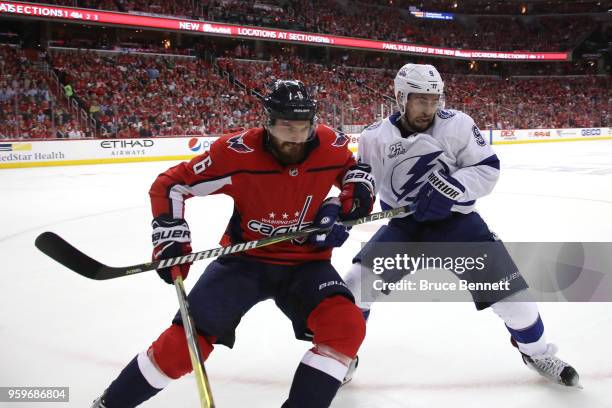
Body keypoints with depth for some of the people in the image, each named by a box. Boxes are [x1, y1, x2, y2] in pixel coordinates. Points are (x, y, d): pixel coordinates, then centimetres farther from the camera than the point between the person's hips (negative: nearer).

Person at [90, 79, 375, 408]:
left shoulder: (329, 146, -12)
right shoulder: (237, 152, -20)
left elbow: (353, 166, 13)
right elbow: (170, 185, -10)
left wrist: (357, 189, -7)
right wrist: (170, 237, -20)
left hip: (305, 261, 2)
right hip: (245, 257, -2)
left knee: (347, 325, -23)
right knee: (186, 339, -11)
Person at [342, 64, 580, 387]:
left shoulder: (457, 124, -12)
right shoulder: (375, 137, -8)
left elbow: (488, 167, -10)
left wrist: (451, 188, -26)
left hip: (455, 217, 0)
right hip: (404, 222, 1)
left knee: (506, 283, -7)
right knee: (360, 280, -15)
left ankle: (535, 351, 24)